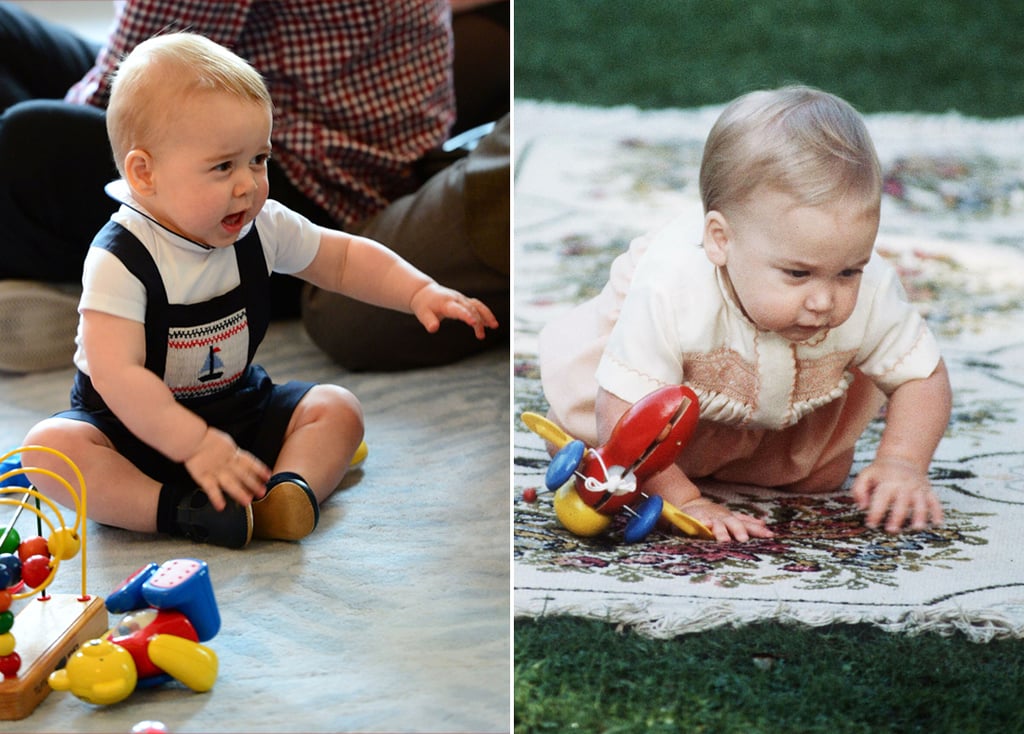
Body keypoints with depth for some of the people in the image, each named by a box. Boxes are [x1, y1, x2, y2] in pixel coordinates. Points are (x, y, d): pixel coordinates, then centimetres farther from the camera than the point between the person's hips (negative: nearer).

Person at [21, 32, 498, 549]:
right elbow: (116, 373, -31)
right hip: (136, 425, -5)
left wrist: (421, 293, -8)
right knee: (49, 446, -31)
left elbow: (344, 258, 8)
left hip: (236, 410, 5)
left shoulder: (263, 229, -7)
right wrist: (199, 446, -37)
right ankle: (177, 509, -39)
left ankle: (291, 490, -33)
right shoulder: (121, 259, -25)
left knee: (337, 409, -9)